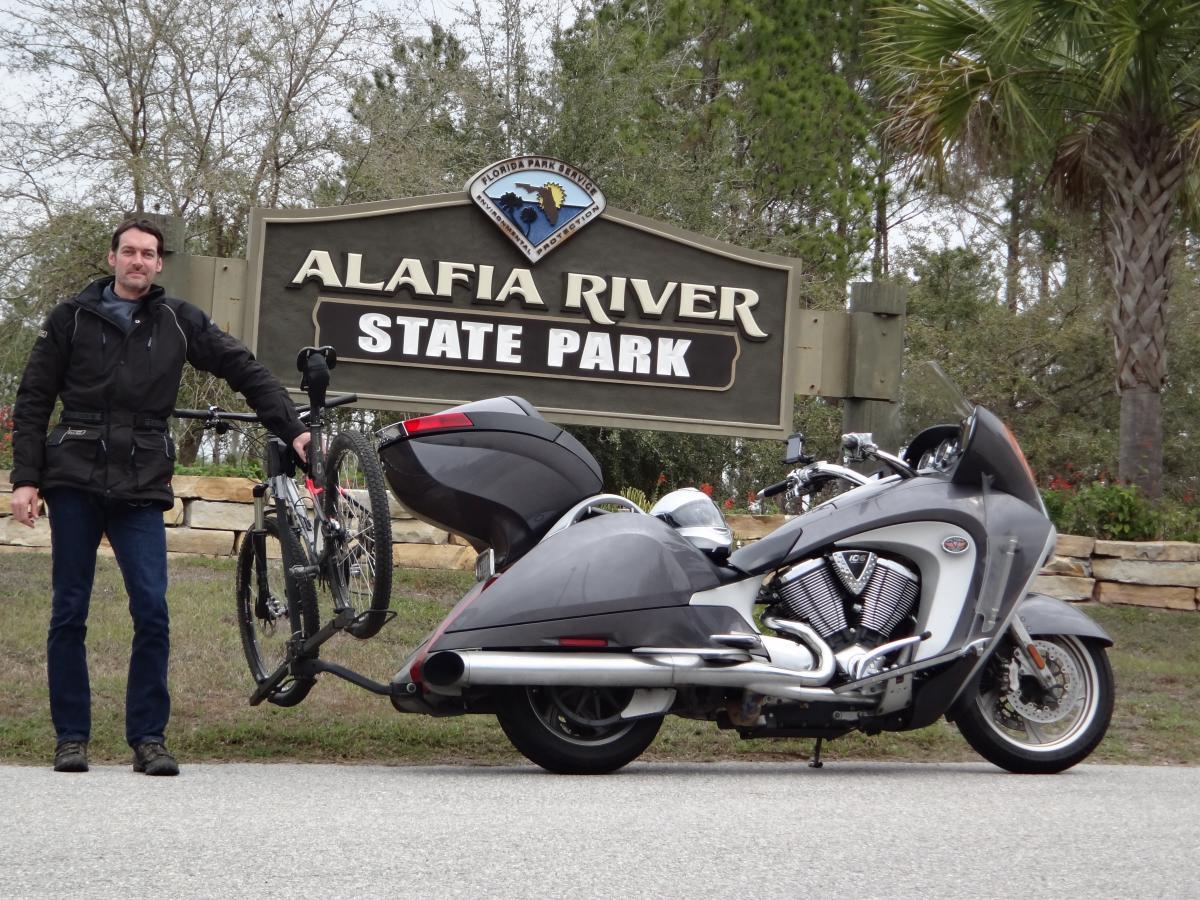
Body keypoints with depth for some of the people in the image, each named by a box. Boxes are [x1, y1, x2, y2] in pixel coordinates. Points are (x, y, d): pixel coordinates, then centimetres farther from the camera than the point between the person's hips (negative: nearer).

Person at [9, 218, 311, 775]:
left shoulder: (178, 322, 9)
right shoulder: (72, 318, 7)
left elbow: (243, 370, 12)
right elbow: (32, 402, 7)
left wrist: (292, 430, 3)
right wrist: (25, 479, -3)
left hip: (141, 490, 0)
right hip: (74, 483, 0)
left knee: (152, 611, -9)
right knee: (69, 614, 2)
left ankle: (148, 739, -2)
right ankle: (72, 738, 10)